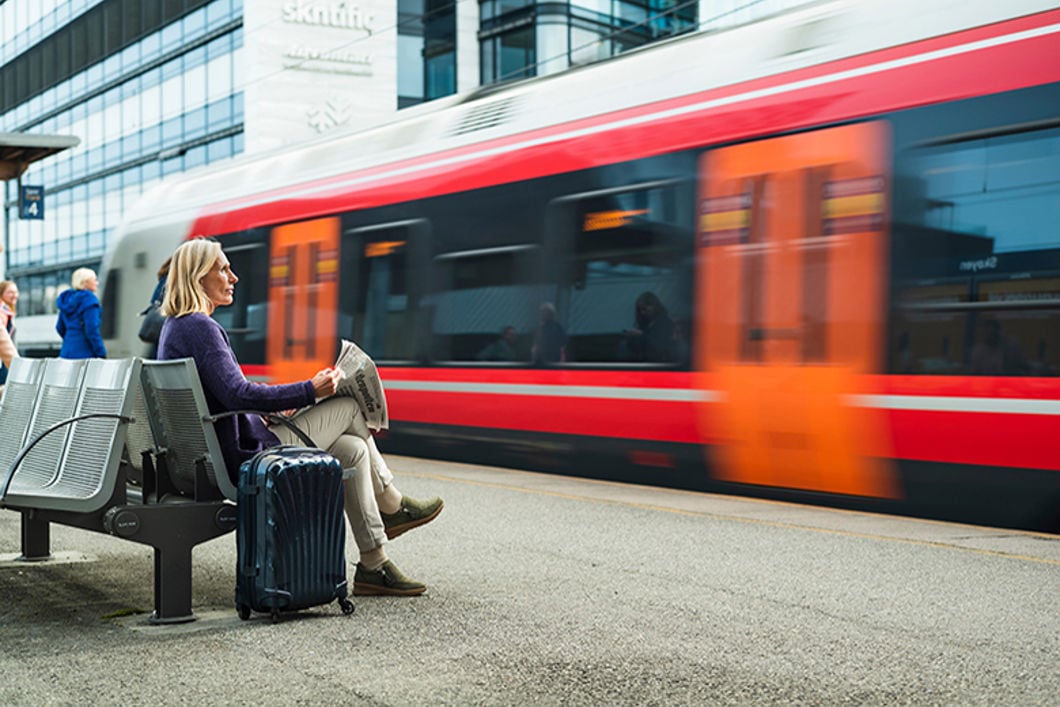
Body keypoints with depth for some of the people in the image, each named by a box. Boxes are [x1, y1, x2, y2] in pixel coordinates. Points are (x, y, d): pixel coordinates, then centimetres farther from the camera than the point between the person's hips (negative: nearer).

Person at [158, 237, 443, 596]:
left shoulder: (175, 327, 16)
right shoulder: (199, 327, -17)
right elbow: (237, 395, -26)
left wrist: (276, 405, 19)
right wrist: (309, 391, -19)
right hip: (243, 456, -10)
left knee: (353, 450, 11)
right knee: (349, 406, -2)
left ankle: (374, 567, 16)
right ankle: (393, 506, 16)